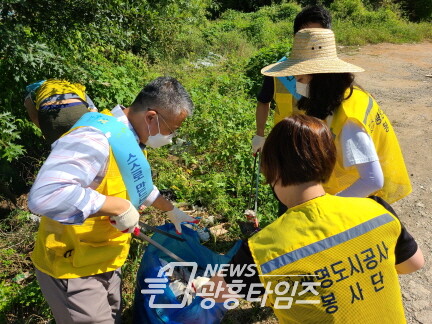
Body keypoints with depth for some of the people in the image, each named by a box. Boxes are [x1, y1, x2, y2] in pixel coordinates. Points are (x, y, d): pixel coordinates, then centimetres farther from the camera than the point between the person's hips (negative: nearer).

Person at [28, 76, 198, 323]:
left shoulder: (125, 137, 1)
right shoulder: (95, 139, -30)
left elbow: (137, 185, 18)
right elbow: (45, 195, -43)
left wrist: (172, 211, 20)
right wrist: (118, 206, -36)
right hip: (72, 269, -9)